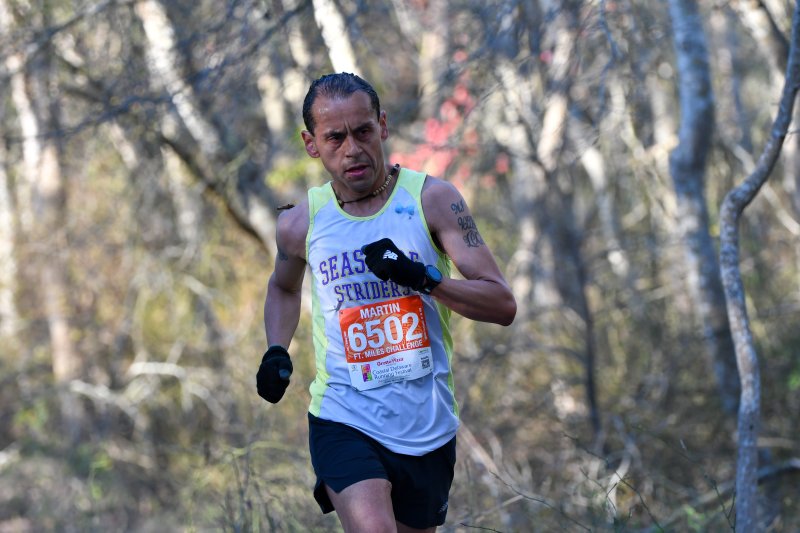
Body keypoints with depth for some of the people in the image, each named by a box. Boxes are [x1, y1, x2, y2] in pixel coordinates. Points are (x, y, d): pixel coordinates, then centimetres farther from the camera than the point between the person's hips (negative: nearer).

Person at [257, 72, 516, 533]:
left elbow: (503, 305, -9)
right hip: (344, 420, -1)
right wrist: (277, 351, 5)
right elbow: (284, 288, 24)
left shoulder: (432, 199, -5)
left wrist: (423, 279, -23)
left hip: (428, 427, 1)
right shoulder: (302, 222, 0)